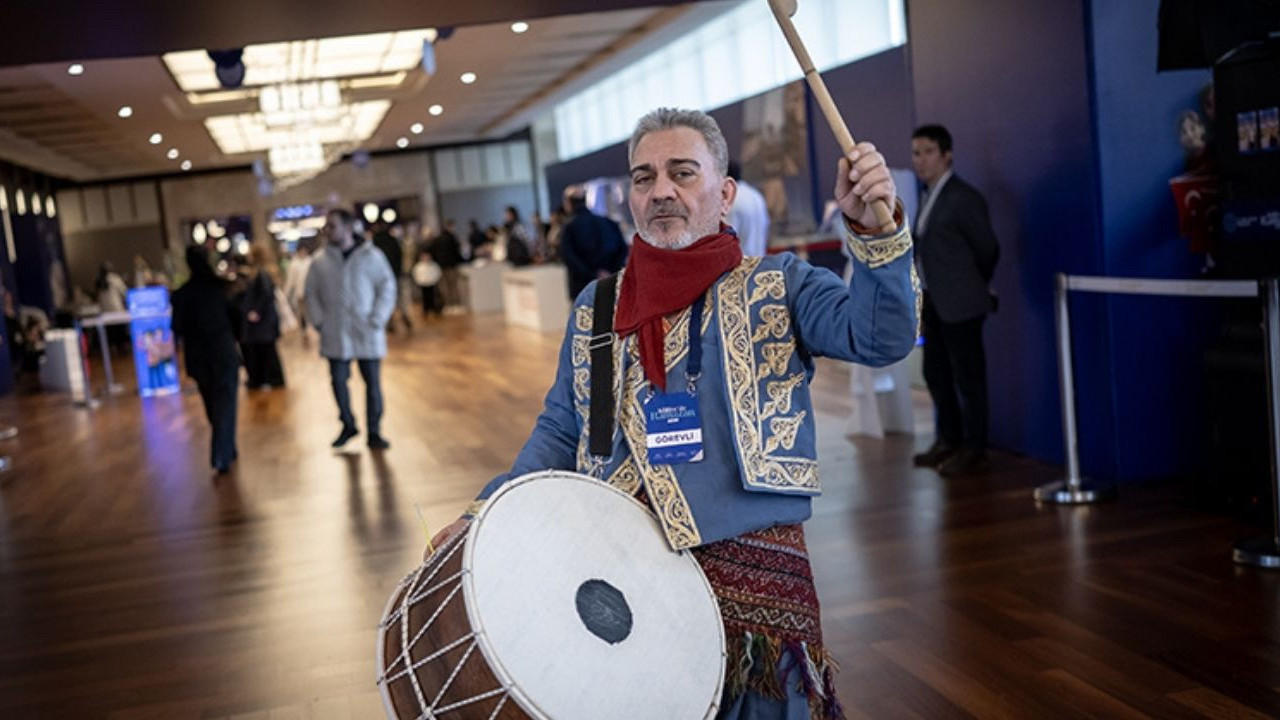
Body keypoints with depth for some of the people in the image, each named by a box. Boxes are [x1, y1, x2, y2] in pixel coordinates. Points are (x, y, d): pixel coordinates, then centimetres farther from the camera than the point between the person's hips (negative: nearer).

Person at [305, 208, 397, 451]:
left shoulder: (371, 256, -4)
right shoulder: (320, 262, 2)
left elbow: (387, 287, -2)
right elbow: (311, 294, 10)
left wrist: (377, 320, -9)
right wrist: (319, 321, 0)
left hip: (366, 333, -2)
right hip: (335, 335, 2)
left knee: (372, 382, 2)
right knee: (338, 381, 6)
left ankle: (374, 432, 13)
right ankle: (348, 426, 25)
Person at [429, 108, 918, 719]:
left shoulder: (777, 287, 0)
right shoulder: (596, 308, 10)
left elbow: (880, 336, -17)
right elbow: (560, 434, 15)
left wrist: (874, 229, -33)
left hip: (751, 574, -3)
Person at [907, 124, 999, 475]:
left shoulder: (963, 198, -13)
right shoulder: (928, 197, 11)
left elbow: (987, 249, -8)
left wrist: (974, 288, 7)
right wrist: (922, 307, 14)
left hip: (960, 304, -8)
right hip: (935, 304, 8)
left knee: (967, 376, 2)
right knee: (936, 373, 15)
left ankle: (973, 446, 13)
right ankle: (948, 439, 29)